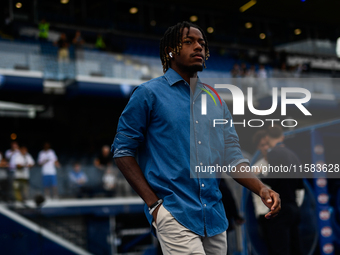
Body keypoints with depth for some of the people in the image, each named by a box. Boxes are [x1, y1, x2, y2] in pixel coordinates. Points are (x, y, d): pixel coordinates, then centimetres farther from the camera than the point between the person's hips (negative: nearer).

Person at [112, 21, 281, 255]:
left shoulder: (216, 101, 16)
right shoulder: (149, 93, 1)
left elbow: (232, 158, 15)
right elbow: (123, 150, 0)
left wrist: (261, 189, -3)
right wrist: (153, 203, -8)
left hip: (215, 216, 6)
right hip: (174, 214, -6)